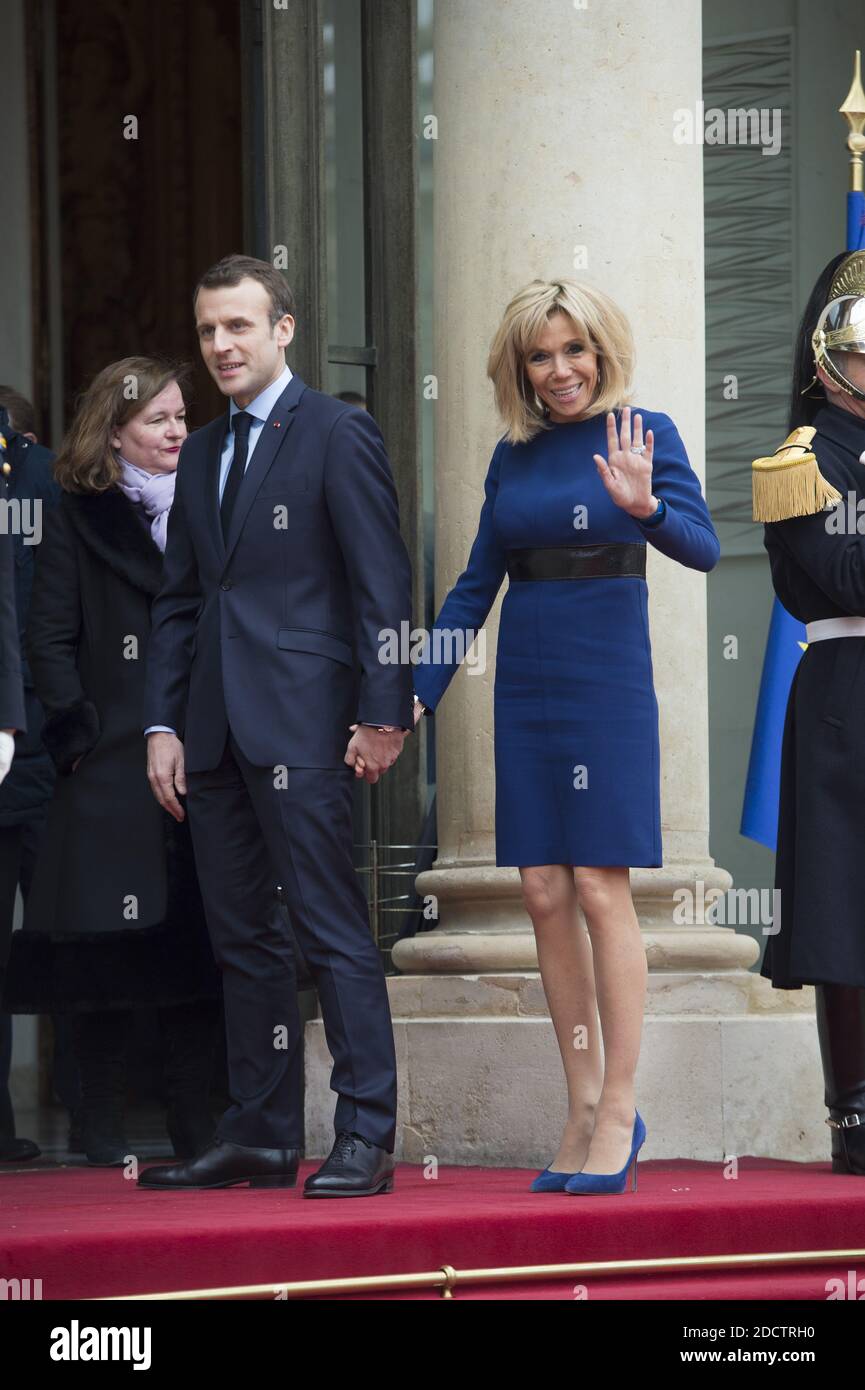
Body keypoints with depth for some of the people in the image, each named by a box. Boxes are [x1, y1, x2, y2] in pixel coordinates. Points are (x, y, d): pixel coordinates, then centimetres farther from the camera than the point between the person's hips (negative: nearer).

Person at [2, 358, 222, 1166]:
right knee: (108, 947, -5)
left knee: (199, 939, 1)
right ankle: (103, 1130, 0)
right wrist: (79, 733, -10)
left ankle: (193, 1124, 6)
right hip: (114, 767, -4)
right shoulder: (79, 518, 4)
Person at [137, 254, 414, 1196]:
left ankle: (365, 1137, -7)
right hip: (215, 729, 7)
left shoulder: (338, 436, -3)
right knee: (241, 938, 10)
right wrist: (164, 723, 10)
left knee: (332, 932, -8)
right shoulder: (202, 454, 18)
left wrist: (382, 714, -13)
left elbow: (382, 587, -7)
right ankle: (260, 1135, 15)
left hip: (300, 722, -7)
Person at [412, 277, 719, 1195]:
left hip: (607, 679, -5)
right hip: (525, 686, 5)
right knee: (544, 896, 3)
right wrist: (419, 696, 8)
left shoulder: (643, 432, -3)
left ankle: (619, 1112, -5)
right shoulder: (513, 455, 11)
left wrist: (643, 506, -34)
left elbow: (703, 549, -15)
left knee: (599, 887, -8)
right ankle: (583, 1108, 9)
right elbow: (476, 584, 15)